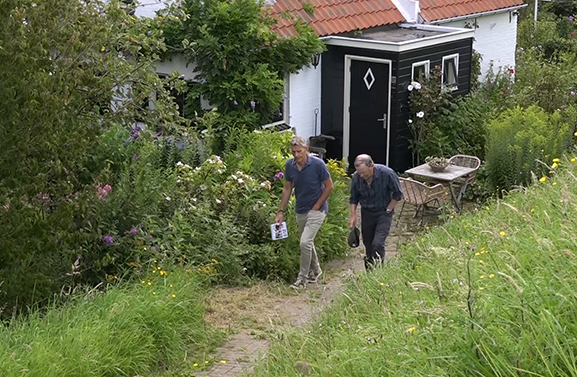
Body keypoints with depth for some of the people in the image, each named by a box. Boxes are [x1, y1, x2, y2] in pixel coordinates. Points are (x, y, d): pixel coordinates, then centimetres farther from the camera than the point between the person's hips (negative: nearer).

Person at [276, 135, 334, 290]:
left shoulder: (317, 164, -20)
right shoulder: (289, 165, -6)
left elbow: (329, 186, -10)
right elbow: (287, 188, 5)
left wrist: (317, 206, -12)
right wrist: (281, 211, 2)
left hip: (317, 210, -6)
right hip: (301, 211, 6)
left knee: (305, 242, -16)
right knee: (307, 242, 17)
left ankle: (302, 278, -4)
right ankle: (315, 271, 39)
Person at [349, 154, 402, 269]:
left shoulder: (387, 173, -22)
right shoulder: (356, 177, -12)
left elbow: (397, 194, -7)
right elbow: (353, 198, 5)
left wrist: (388, 210, -7)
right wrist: (353, 215, -4)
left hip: (383, 212, -4)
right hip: (366, 212, 4)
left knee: (377, 244, -20)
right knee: (368, 246, 8)